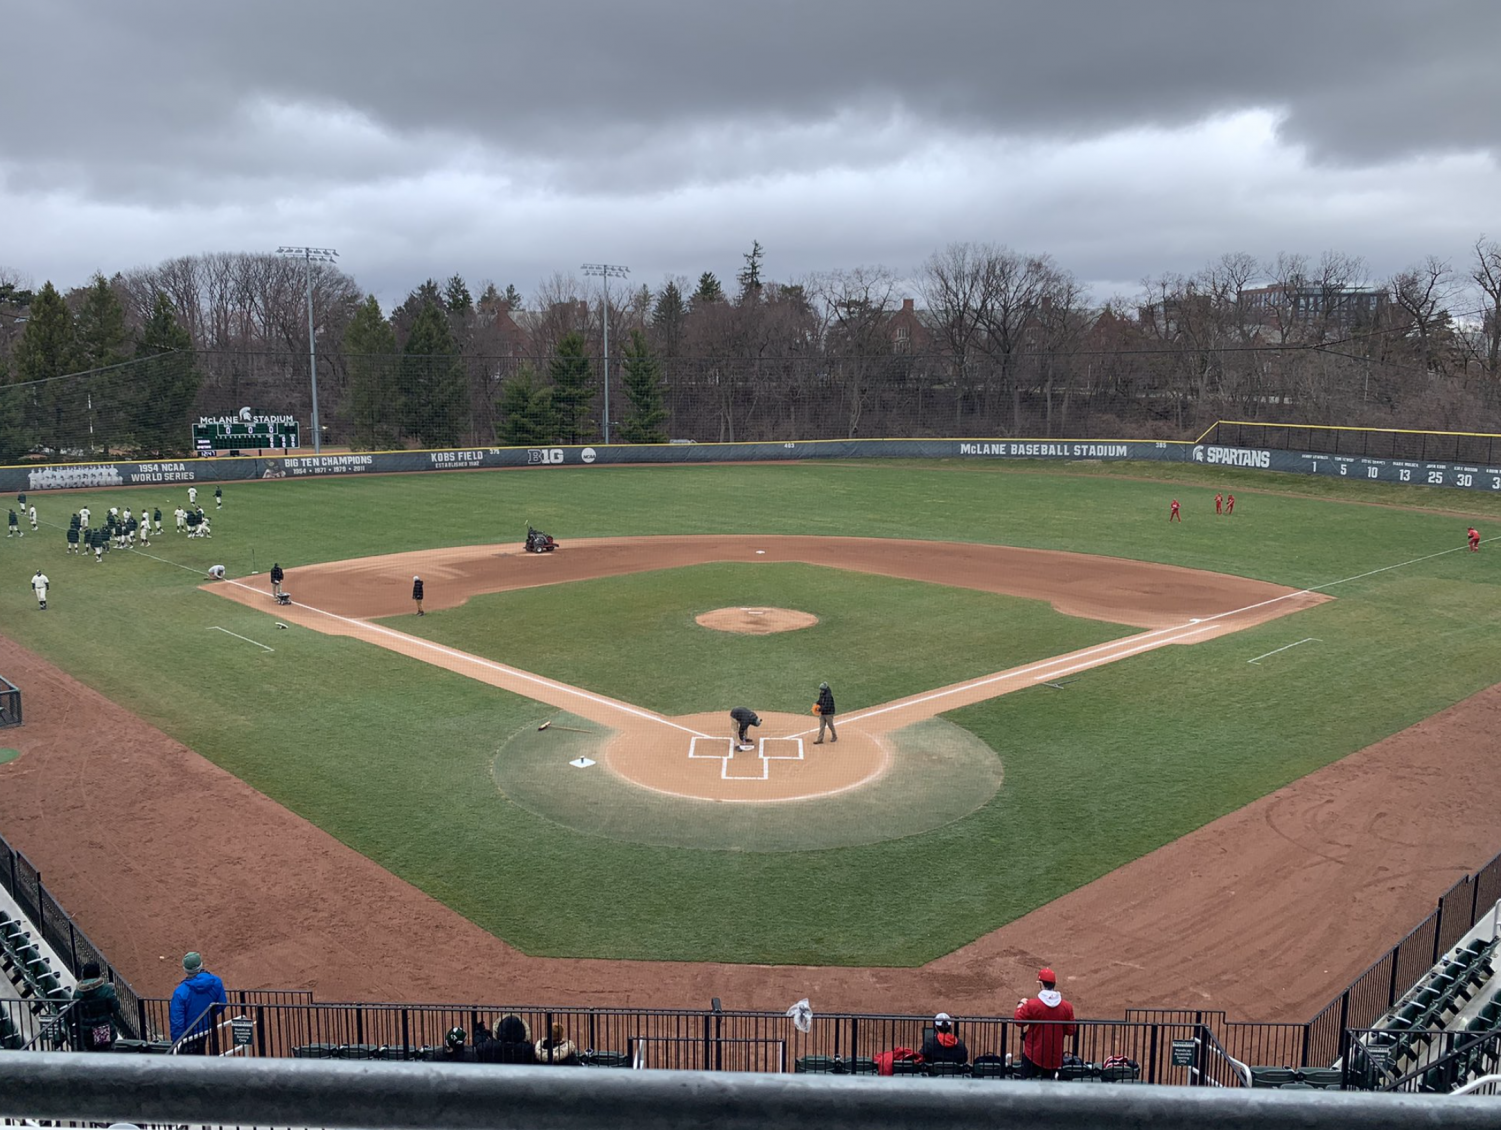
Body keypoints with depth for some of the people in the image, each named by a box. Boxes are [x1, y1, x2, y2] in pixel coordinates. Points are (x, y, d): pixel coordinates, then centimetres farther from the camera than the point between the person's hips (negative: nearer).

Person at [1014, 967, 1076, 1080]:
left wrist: (1021, 1005, 9)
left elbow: (1019, 1021, -7)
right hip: (1055, 1056, 3)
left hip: (1033, 1054, -3)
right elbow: (1071, 1031, 0)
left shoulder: (1032, 1004, -18)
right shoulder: (1067, 1007, -7)